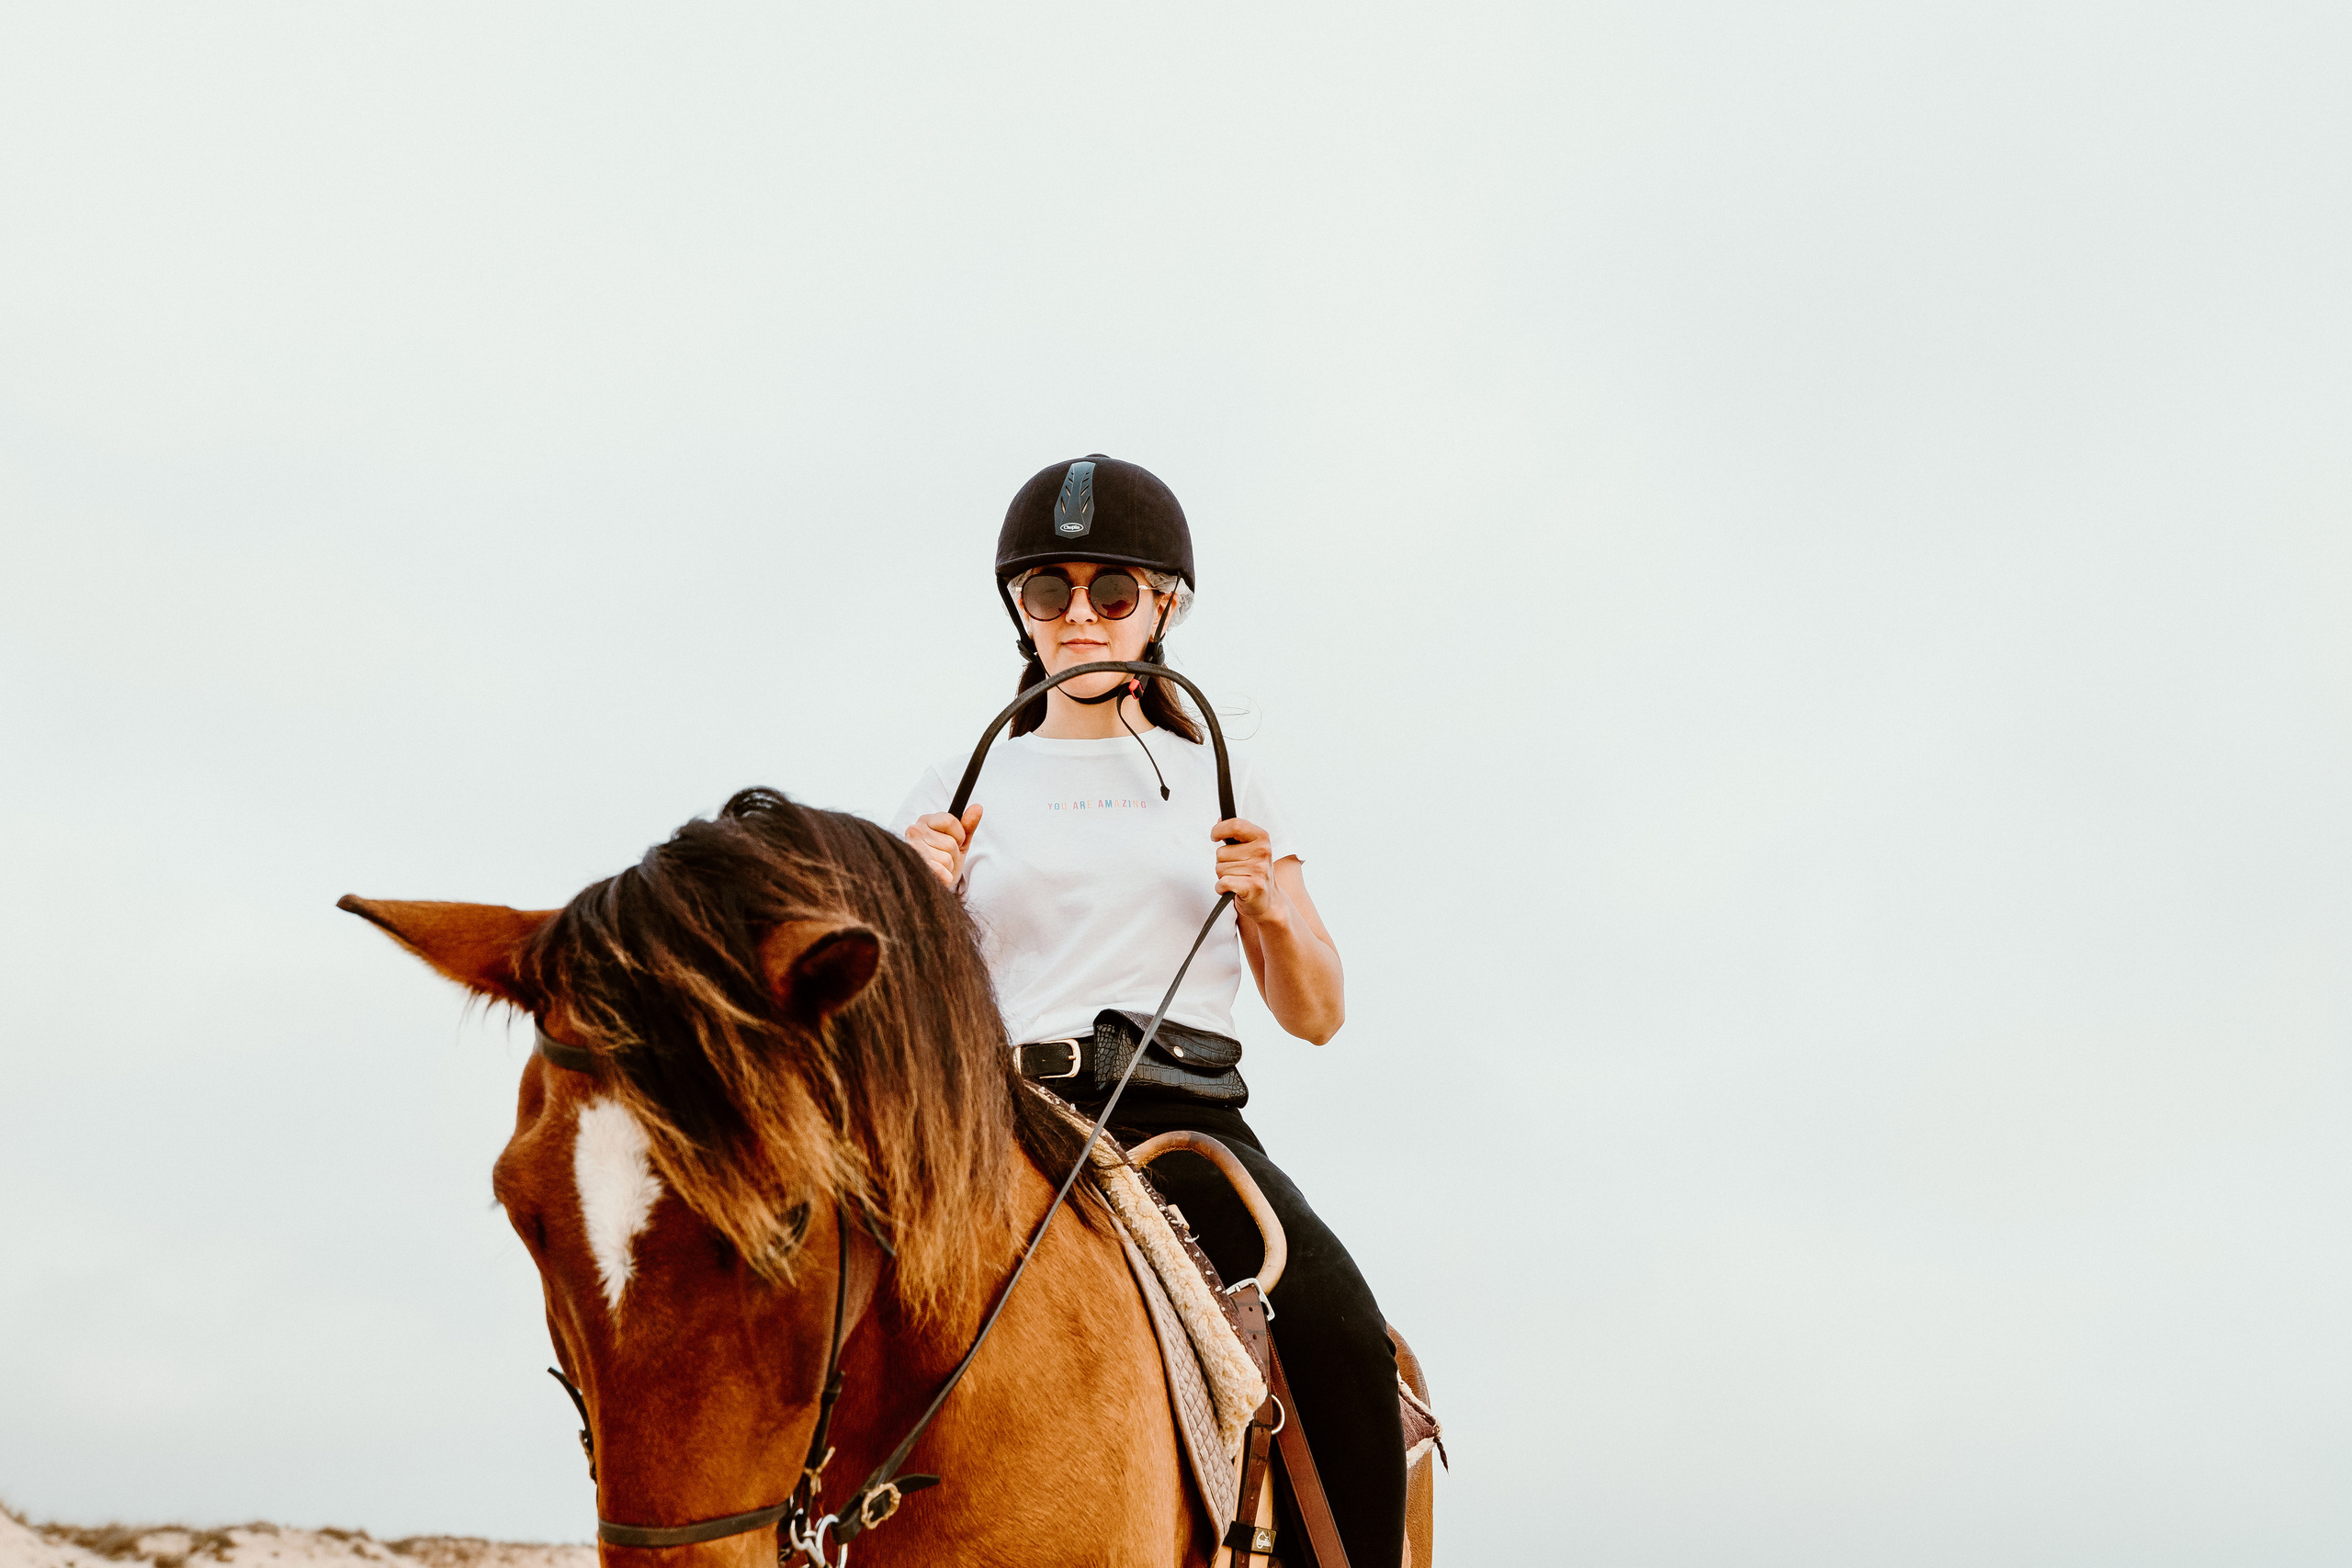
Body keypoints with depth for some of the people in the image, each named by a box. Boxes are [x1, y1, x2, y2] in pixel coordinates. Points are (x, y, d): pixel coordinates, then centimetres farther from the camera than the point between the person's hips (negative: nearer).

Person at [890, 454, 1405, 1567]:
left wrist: (1269, 904, -3)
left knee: (1345, 1342, -26)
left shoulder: (1223, 787, 18)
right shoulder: (958, 796, 15)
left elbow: (1317, 1017, 16)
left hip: (1187, 1124, 1)